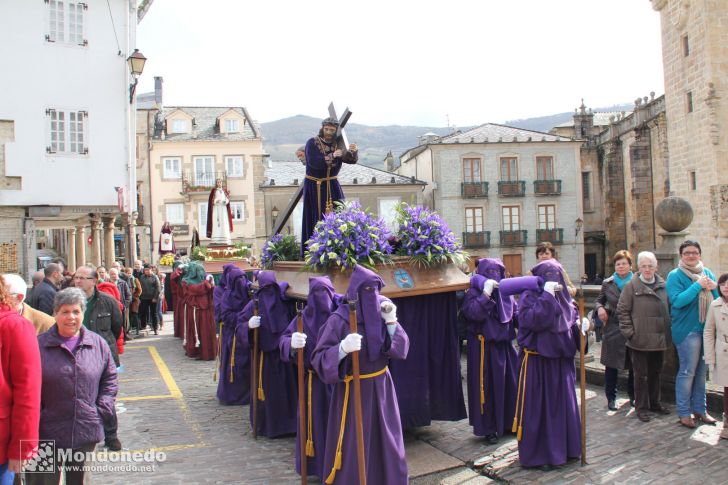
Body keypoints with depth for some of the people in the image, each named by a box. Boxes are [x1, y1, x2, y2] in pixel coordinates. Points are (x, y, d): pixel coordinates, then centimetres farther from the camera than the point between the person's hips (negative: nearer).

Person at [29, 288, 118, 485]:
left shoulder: (98, 343, 2)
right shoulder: (39, 345, -5)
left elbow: (110, 379, 9)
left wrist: (102, 409, 0)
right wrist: (35, 418, -7)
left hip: (87, 432, 2)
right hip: (47, 434, -2)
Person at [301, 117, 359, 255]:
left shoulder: (338, 144, 3)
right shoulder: (312, 143, -8)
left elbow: (352, 160, -9)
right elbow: (313, 162, -23)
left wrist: (354, 151, -31)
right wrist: (332, 156, -29)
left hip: (332, 186, 3)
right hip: (314, 186, -3)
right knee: (316, 219, -3)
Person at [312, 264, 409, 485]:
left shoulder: (380, 313, 0)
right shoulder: (339, 319, -15)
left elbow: (401, 349, -1)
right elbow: (318, 359, -19)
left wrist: (391, 321, -14)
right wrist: (342, 348, -37)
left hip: (381, 387, 5)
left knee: (386, 445, 13)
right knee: (353, 448, 2)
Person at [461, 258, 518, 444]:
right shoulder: (474, 293, -9)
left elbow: (516, 314, 14)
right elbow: (474, 313, -26)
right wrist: (486, 293, -29)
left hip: (504, 345, 6)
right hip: (484, 347, -6)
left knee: (509, 385, 13)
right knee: (487, 386, 1)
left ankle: (508, 422, 29)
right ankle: (488, 428, 13)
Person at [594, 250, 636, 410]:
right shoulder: (608, 283, 6)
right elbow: (599, 300, 16)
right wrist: (599, 308, -6)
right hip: (612, 330, 1)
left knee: (634, 365, 9)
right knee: (611, 365, 6)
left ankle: (633, 395, 27)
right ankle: (611, 397, 18)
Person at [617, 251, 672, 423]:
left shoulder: (663, 285, 7)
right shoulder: (631, 286, -6)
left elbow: (668, 309, 15)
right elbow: (622, 311, -6)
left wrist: (668, 333, 9)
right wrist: (629, 332, -11)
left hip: (659, 339, 5)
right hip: (640, 340, -4)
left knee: (655, 373, 17)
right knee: (641, 375, 3)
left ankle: (654, 403, 32)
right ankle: (642, 407, 13)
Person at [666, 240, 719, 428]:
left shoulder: (707, 273, 10)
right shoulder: (675, 275, -8)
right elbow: (677, 301, -20)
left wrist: (714, 288, -7)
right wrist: (698, 285, -20)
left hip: (707, 328, 6)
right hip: (687, 330, -6)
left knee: (702, 371, 14)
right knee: (687, 371, -1)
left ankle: (699, 409, 25)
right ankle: (684, 413, 9)